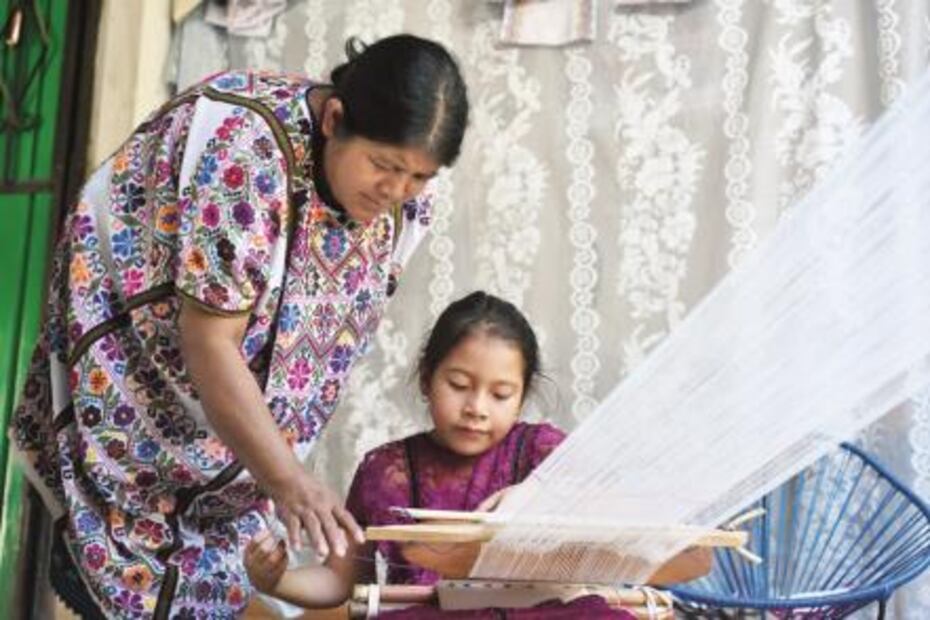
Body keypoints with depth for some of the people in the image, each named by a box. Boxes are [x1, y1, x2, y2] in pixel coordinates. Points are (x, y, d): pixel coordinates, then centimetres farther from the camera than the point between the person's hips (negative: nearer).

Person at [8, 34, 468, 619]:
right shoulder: (246, 144, -33)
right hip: (127, 399, -6)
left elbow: (323, 338, 2)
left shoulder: (402, 205, -11)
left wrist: (286, 475, 4)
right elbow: (208, 341, -33)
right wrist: (289, 481, -37)